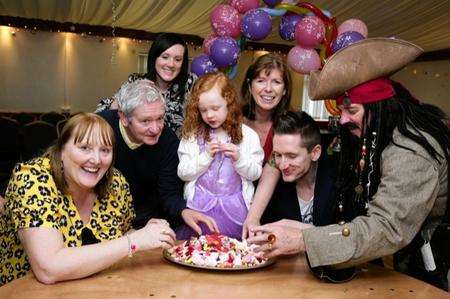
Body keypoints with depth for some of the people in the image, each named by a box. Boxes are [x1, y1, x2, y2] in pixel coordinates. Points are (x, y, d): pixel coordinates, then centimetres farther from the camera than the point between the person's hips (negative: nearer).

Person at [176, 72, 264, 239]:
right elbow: (183, 173, -1)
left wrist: (238, 158, -17)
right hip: (199, 205, 0)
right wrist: (206, 156, -14)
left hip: (235, 206, 0)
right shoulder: (192, 135, 1)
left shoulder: (247, 135, -1)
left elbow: (255, 174, 1)